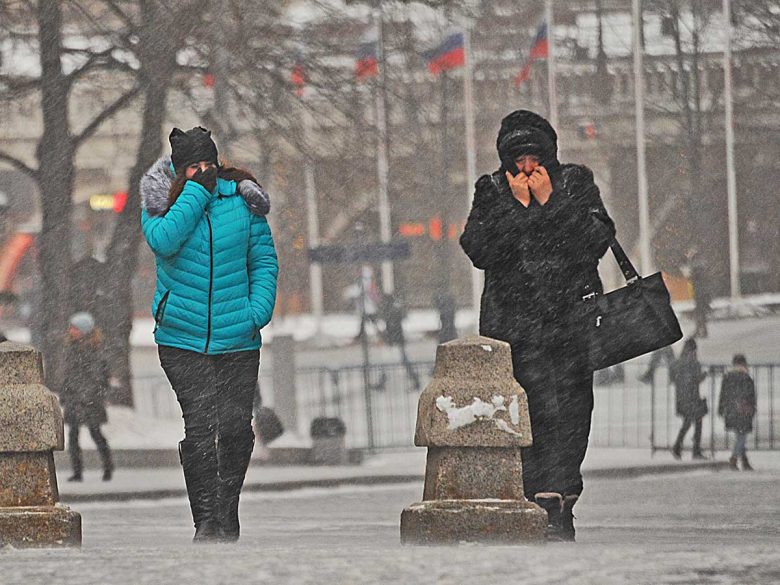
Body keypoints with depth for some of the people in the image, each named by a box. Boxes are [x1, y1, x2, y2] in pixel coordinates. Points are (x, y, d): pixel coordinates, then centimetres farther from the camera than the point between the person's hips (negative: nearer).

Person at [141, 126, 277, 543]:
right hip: (183, 339, -2)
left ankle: (227, 515, 16)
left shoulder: (242, 199, 5)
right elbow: (163, 241, -21)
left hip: (238, 338, 2)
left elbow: (264, 260, 11)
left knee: (236, 426, -1)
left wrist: (258, 311, -3)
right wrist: (196, 191, -16)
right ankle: (205, 520, -4)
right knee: (200, 426, -9)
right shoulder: (161, 201, 1)